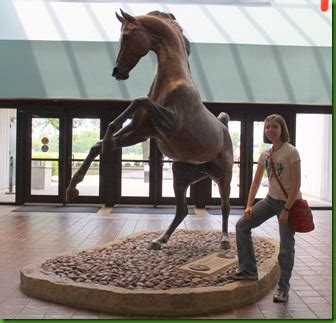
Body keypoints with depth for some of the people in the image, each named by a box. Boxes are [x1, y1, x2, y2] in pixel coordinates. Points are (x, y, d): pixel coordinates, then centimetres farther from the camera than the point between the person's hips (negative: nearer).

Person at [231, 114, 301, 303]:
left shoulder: (291, 152, -14)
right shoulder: (265, 155, 5)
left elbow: (297, 183, -17)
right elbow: (256, 182, 8)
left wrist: (286, 210, -20)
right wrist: (249, 206, -2)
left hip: (289, 202, -6)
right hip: (271, 199, 6)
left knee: (286, 245, 2)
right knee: (242, 225, 0)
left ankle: (283, 288, 19)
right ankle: (249, 270, 11)